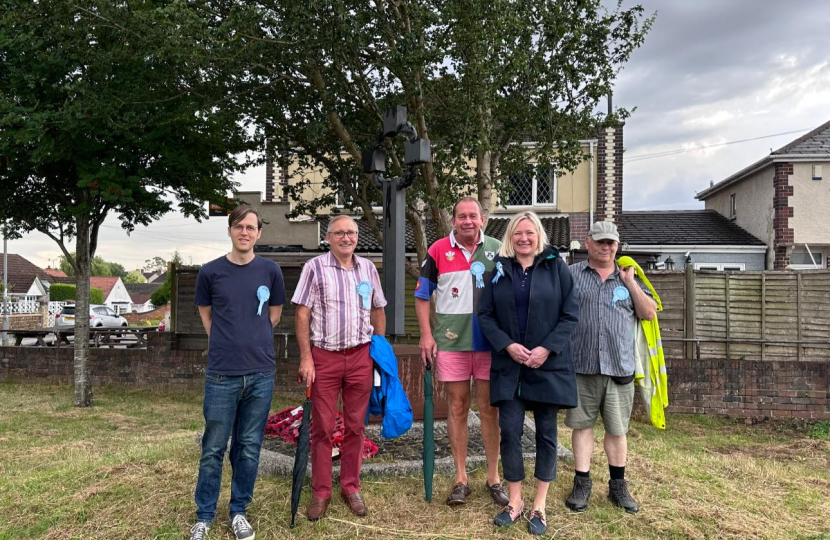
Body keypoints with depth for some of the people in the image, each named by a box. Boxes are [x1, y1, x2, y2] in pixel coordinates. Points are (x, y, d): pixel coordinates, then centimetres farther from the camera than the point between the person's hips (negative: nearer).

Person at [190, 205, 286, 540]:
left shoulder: (270, 271, 2)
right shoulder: (211, 272, 0)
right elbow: (206, 315, 13)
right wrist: (228, 345, 10)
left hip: (261, 374, 1)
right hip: (222, 373, -1)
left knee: (249, 448, 10)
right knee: (213, 448, 7)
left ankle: (239, 511, 26)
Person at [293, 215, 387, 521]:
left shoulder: (367, 268, 8)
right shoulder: (315, 267, -3)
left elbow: (378, 311, 15)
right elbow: (302, 315, -6)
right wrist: (306, 358, -10)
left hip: (361, 357, 3)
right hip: (324, 356, -3)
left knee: (355, 425, 10)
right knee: (322, 427, 6)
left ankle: (351, 487, 24)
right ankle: (321, 492, 19)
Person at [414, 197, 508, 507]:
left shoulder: (497, 250, 3)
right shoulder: (439, 251, 1)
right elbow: (422, 295, 6)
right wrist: (426, 335, -3)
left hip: (490, 342, 0)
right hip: (451, 342, 0)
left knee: (489, 409, 7)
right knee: (457, 408, 7)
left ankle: (493, 478, 20)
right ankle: (461, 479, 19)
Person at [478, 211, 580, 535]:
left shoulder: (556, 266, 1)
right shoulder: (498, 269, 5)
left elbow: (570, 313, -2)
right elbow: (485, 314, 3)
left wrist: (547, 349, -13)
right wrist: (507, 345, -12)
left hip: (549, 365, -1)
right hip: (509, 366, 1)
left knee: (546, 433, 7)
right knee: (510, 432, 1)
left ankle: (539, 506, 21)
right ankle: (514, 501, 20)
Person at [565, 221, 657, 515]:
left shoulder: (628, 277, 13)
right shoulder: (571, 274, 5)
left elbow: (649, 313, 6)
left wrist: (629, 282, -2)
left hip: (619, 367, 2)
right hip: (581, 366, -1)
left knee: (617, 429, 10)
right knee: (582, 424, 8)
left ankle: (618, 485, 26)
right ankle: (582, 484, 20)